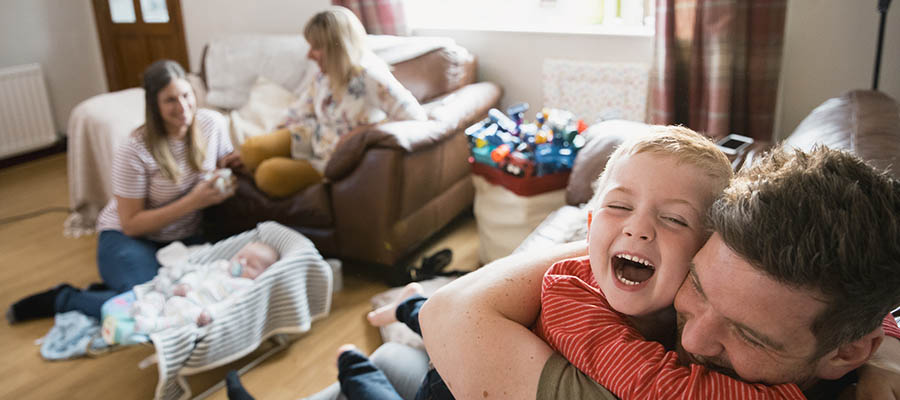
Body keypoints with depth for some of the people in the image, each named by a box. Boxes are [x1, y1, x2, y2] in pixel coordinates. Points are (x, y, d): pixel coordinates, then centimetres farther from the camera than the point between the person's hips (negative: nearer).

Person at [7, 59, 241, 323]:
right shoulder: (135, 151, -20)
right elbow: (131, 224, -18)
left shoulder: (213, 123, -8)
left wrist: (231, 165, -14)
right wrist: (193, 201, -27)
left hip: (186, 237, 5)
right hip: (130, 236, -5)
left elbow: (225, 163, 12)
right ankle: (62, 299, 2)